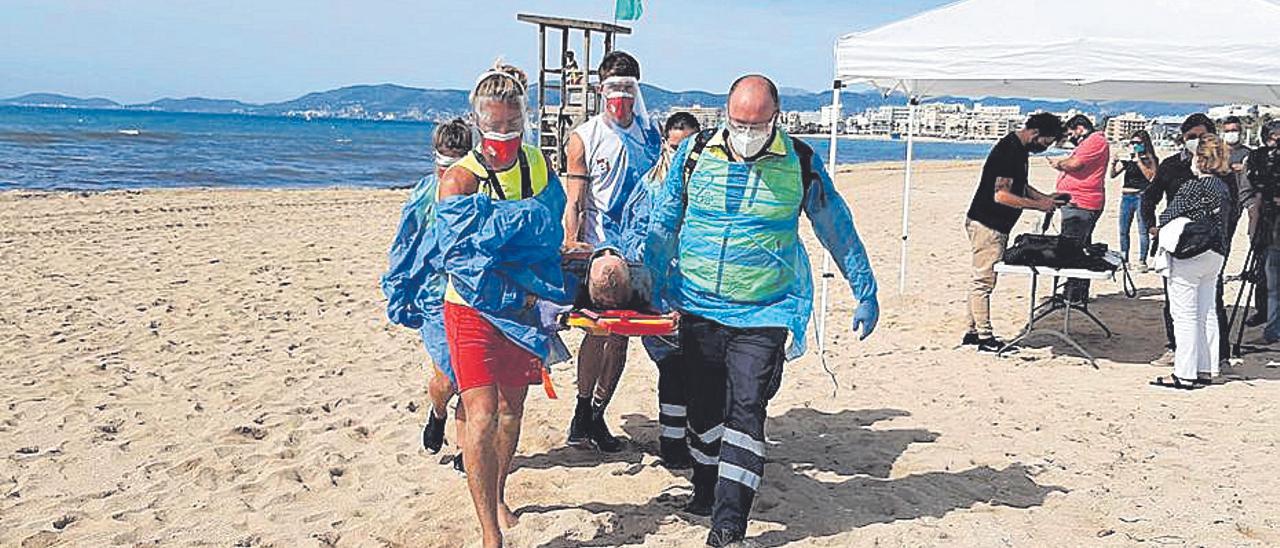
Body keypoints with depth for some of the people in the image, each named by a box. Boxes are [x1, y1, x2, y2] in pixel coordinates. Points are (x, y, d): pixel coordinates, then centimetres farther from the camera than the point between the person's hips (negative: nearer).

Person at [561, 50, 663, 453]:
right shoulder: (584, 138, 2)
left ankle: (595, 415, 16)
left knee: (618, 332, 5)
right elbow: (575, 203, -2)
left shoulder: (650, 134, 11)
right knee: (600, 329, -6)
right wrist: (572, 245, -13)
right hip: (599, 250, -3)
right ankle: (583, 413, 6)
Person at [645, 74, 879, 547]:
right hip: (697, 308, 3)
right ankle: (706, 490, 33)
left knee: (746, 409, -9)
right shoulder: (695, 153, -1)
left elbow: (838, 231, 8)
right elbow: (662, 226, 8)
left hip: (764, 314, -2)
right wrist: (651, 294, 4)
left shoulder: (801, 163, -4)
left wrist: (866, 293, 11)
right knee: (703, 406, 12)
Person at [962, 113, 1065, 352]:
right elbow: (1001, 195, -26)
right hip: (987, 226, -11)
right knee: (983, 281, -4)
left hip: (996, 226, 11)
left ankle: (973, 332, 20)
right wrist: (1038, 205, -18)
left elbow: (1018, 186, 24)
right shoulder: (1009, 151, -21)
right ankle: (985, 338, 1)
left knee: (981, 280, 13)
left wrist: (1044, 197, 10)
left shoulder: (1020, 149, 11)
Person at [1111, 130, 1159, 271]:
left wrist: (1138, 160, -13)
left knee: (1143, 230, -6)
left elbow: (1149, 176, -12)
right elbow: (1113, 175, 7)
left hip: (1142, 196, -4)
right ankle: (1124, 260, 12)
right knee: (1123, 230, 6)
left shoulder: (1150, 159, 1)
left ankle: (1142, 261, -3)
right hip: (1126, 196, 4)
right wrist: (1113, 165, -13)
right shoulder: (1127, 159, 10)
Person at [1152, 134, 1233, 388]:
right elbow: (1225, 222, 14)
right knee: (1207, 314, 13)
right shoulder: (1224, 187, 8)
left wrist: (1162, 235, 3)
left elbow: (1169, 219, -13)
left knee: (1185, 316, -3)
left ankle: (1184, 374, -1)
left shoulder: (1193, 186, -16)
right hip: (1215, 256, 8)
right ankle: (1206, 370, 19)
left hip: (1189, 257, -8)